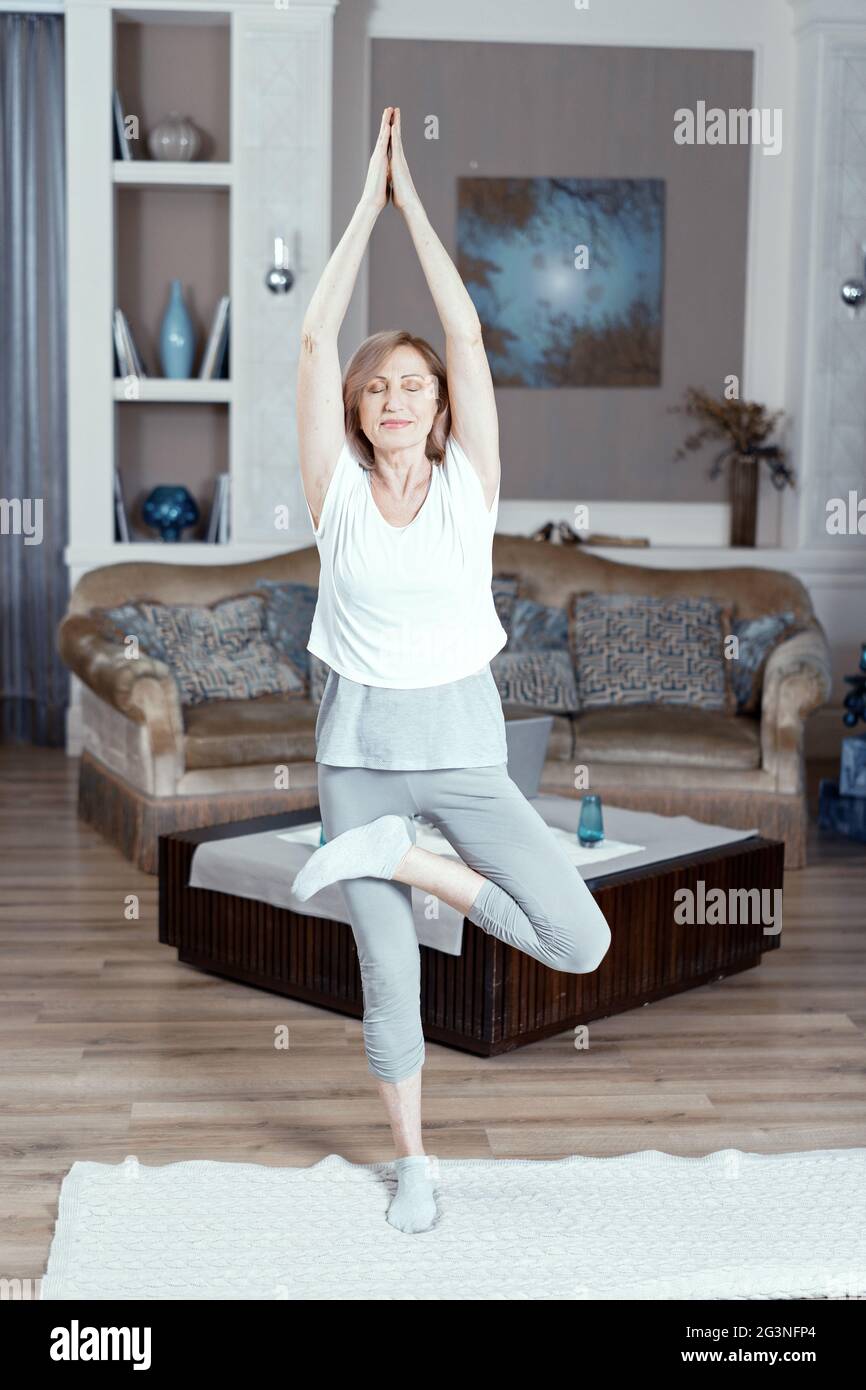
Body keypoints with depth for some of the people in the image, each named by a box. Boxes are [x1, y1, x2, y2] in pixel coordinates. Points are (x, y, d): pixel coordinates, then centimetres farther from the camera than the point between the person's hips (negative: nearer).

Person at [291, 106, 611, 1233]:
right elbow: (316, 338, -6)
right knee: (388, 972, 7)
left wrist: (413, 198, -2)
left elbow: (467, 331, -7)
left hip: (464, 742, 0)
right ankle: (413, 1162, 28)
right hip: (359, 746, 0)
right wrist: (368, 199, -3)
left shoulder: (468, 482, -1)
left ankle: (401, 857, 2)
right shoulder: (337, 489, -1)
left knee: (584, 944, -12)